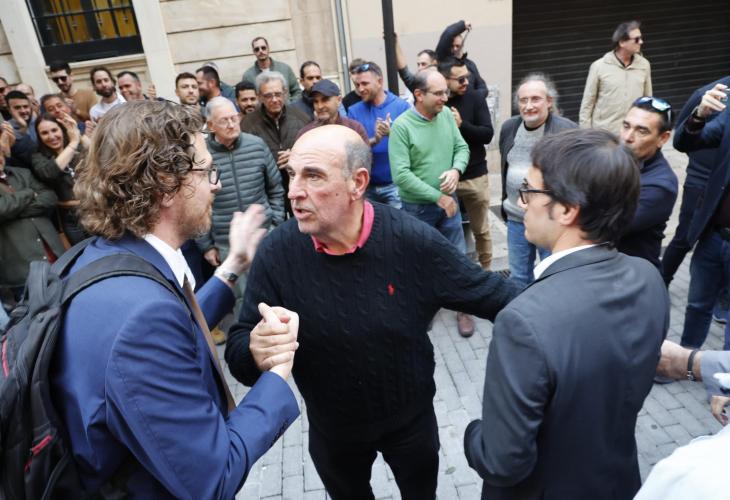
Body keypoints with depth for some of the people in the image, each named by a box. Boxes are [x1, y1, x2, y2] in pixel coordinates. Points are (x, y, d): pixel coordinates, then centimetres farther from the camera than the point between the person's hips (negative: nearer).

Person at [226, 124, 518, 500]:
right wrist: (255, 351, -38)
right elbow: (238, 345, -17)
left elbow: (487, 293, -13)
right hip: (330, 427, 1)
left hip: (410, 417, -1)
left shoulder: (413, 241, -26)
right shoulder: (276, 252, -22)